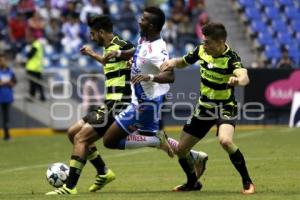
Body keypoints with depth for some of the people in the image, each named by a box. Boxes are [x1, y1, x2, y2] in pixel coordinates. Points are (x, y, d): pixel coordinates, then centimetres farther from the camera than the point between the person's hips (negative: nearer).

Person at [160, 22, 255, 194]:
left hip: (225, 108, -6)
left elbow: (245, 78, -44)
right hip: (204, 107, 6)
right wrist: (173, 62, -10)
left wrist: (238, 80, -68)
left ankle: (247, 183, -17)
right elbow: (184, 62, 13)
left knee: (225, 140, -35)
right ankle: (192, 182, 35)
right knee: (181, 149, 6)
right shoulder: (201, 50, -6)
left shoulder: (231, 58, -24)